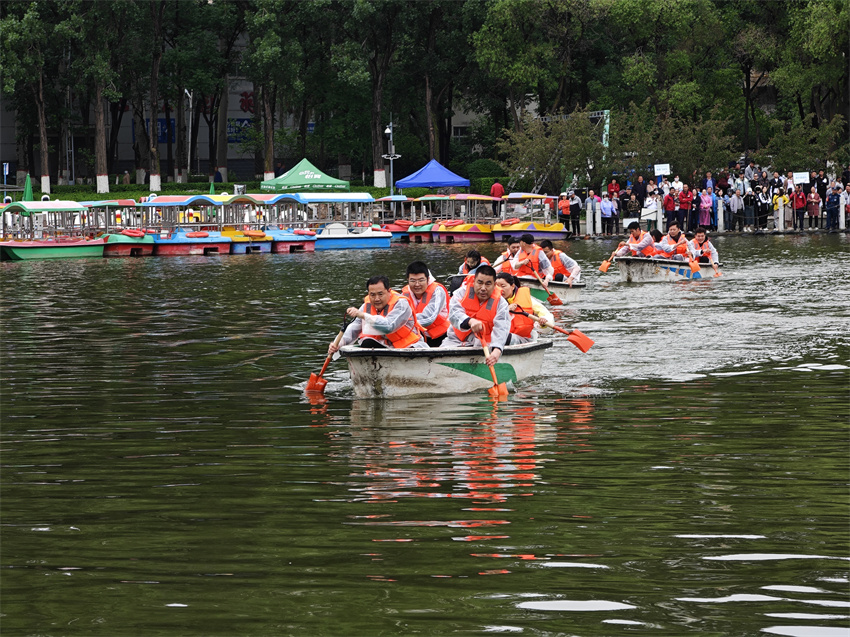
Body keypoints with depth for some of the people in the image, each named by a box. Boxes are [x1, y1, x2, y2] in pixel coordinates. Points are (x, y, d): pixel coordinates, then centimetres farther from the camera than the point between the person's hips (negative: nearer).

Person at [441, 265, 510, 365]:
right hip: (456, 340, 2)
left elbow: (501, 330, -20)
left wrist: (497, 351, -42)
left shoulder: (500, 303, -4)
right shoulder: (463, 292, 0)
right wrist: (470, 321, -43)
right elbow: (454, 313, -19)